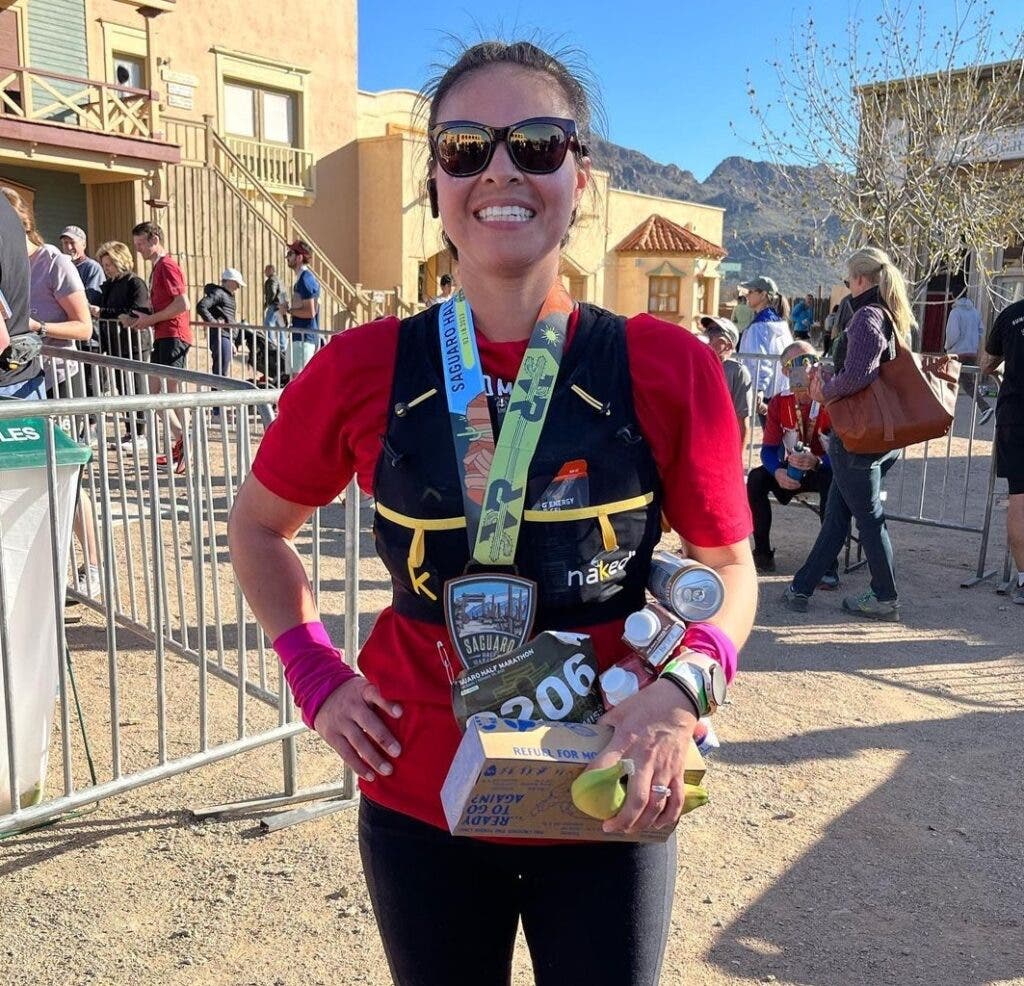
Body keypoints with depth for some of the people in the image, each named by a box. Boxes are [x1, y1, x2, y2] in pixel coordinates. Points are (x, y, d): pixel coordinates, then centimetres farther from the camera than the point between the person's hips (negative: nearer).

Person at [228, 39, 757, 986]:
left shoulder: (667, 368, -11)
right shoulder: (363, 369, -8)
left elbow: (730, 566, -1)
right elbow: (259, 526, 9)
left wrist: (684, 688, -19)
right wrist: (315, 675, -2)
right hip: (420, 798, 1)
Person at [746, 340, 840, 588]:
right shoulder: (779, 403, -4)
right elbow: (768, 449, -7)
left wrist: (816, 462, -43)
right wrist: (778, 471, -30)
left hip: (825, 470, -4)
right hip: (791, 472, 4)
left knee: (832, 480, -37)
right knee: (756, 478, -22)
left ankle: (830, 564, -32)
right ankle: (763, 555, -13)